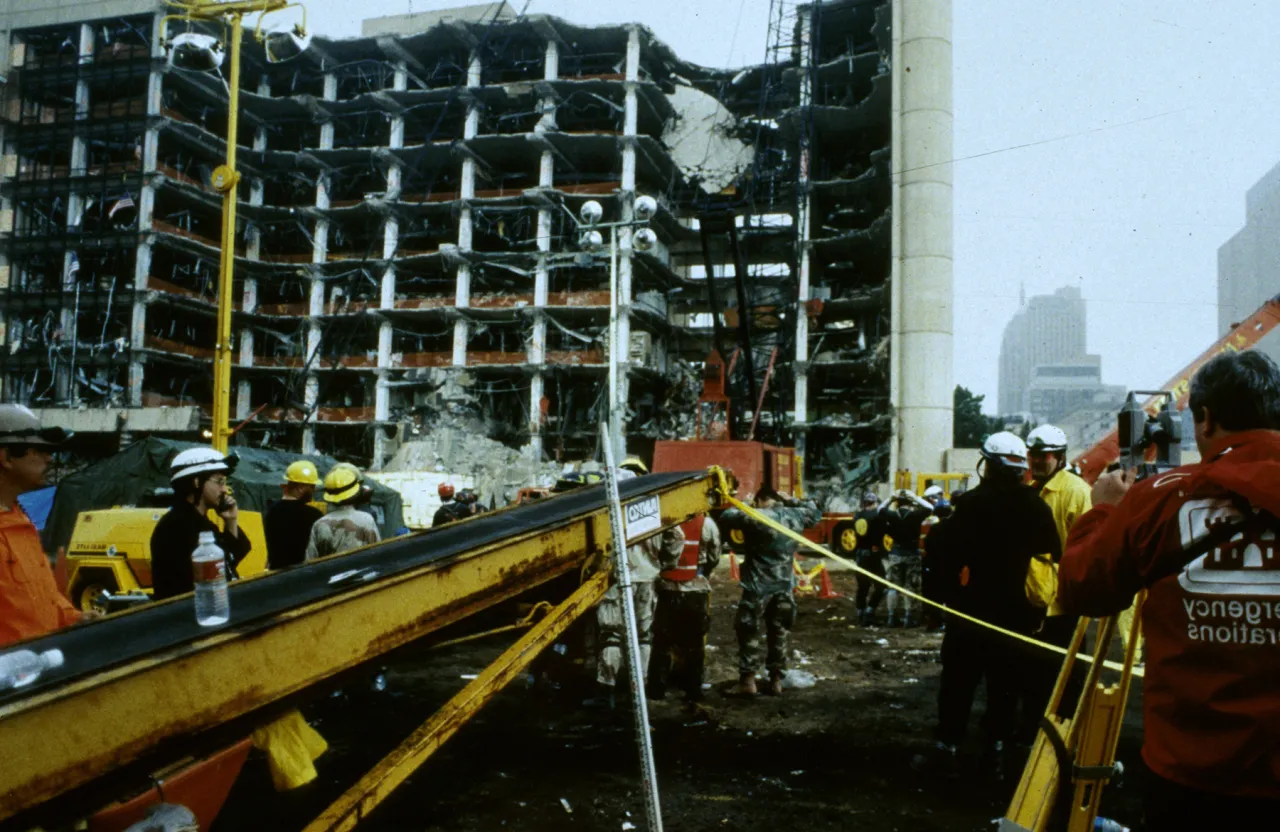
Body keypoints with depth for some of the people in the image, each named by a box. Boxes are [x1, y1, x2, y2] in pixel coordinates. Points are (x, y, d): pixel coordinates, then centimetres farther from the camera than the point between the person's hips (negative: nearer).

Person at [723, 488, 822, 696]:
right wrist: (791, 501, 21)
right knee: (778, 634, 15)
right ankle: (776, 679, 20)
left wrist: (741, 508, 9)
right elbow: (815, 511, 23)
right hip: (784, 586, 5)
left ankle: (748, 679, 6)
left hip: (757, 586, -4)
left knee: (748, 633, 8)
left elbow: (726, 516, -8)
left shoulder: (754, 516, -12)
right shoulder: (795, 516, 4)